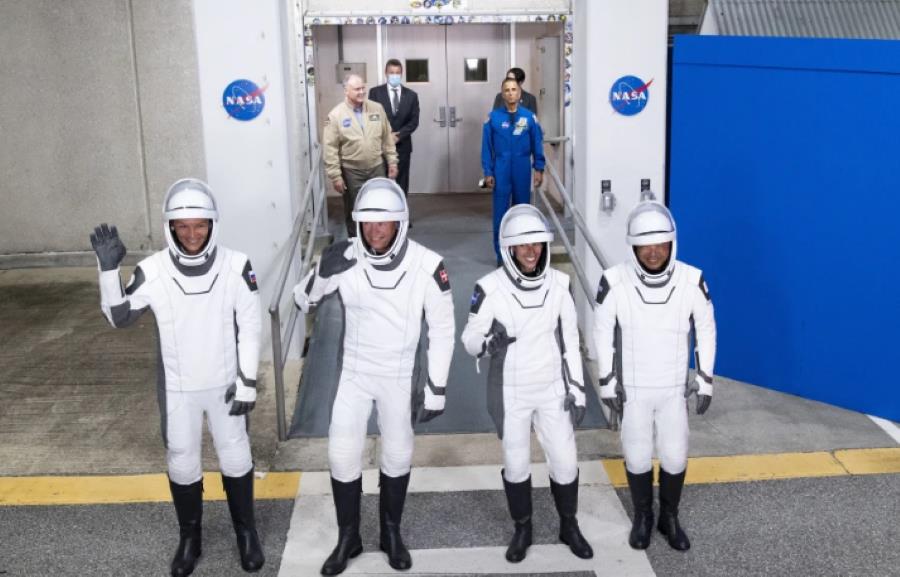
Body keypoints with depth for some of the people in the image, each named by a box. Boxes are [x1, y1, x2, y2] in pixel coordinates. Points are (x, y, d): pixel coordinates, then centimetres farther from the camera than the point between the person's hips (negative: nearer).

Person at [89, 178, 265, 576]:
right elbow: (119, 317, -5)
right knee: (182, 462, 14)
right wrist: (108, 269, -18)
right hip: (177, 387, 1)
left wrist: (247, 382, -9)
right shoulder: (152, 271, -16)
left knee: (235, 456, 14)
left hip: (225, 383, 0)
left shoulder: (235, 266, -17)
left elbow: (250, 327, -9)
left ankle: (246, 531, 34)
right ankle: (189, 537, 35)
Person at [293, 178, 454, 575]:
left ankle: (391, 533, 35)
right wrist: (322, 274, -25)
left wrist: (436, 389, -9)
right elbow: (303, 301, -3)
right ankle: (348, 538, 24)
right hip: (354, 372, 1)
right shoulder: (344, 258, -15)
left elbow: (442, 329, -10)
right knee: (342, 455, 3)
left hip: (399, 376, -1)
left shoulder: (426, 265, -19)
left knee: (398, 456, 13)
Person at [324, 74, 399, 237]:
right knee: (354, 211, 7)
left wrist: (392, 162, 5)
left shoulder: (377, 108, 1)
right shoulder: (335, 115, -9)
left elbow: (387, 138, 8)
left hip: (376, 168, 3)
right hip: (351, 172, -3)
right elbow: (330, 149, -9)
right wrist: (335, 176, -12)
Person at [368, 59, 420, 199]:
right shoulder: (375, 92, 2)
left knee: (401, 185, 3)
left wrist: (399, 135, -11)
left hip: (402, 146, 2)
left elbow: (414, 121, 2)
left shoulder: (411, 95, 8)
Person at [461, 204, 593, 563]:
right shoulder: (491, 288, -16)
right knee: (516, 464, 12)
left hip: (552, 390, 2)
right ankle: (522, 530, 34)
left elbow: (569, 340, 2)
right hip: (511, 393, -2)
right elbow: (470, 340, -11)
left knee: (565, 462, 8)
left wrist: (577, 389, 1)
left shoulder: (558, 284, -7)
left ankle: (569, 527, 32)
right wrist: (490, 341, -34)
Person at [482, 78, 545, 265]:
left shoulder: (529, 117, -1)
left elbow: (537, 144, 3)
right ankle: (501, 255, 10)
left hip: (522, 169, 1)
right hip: (501, 170, -1)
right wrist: (488, 172, -3)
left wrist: (539, 169, 0)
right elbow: (487, 146, 0)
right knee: (500, 213, 1)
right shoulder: (493, 117, -3)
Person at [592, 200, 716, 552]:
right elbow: (603, 332, -7)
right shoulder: (615, 281, -20)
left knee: (674, 457, 9)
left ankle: (669, 519, 34)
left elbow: (705, 329, -2)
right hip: (632, 388, -1)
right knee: (637, 457, 10)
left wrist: (705, 380, -1)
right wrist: (607, 382, -6)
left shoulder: (692, 280, -17)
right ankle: (642, 517, 36)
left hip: (674, 388, 1)